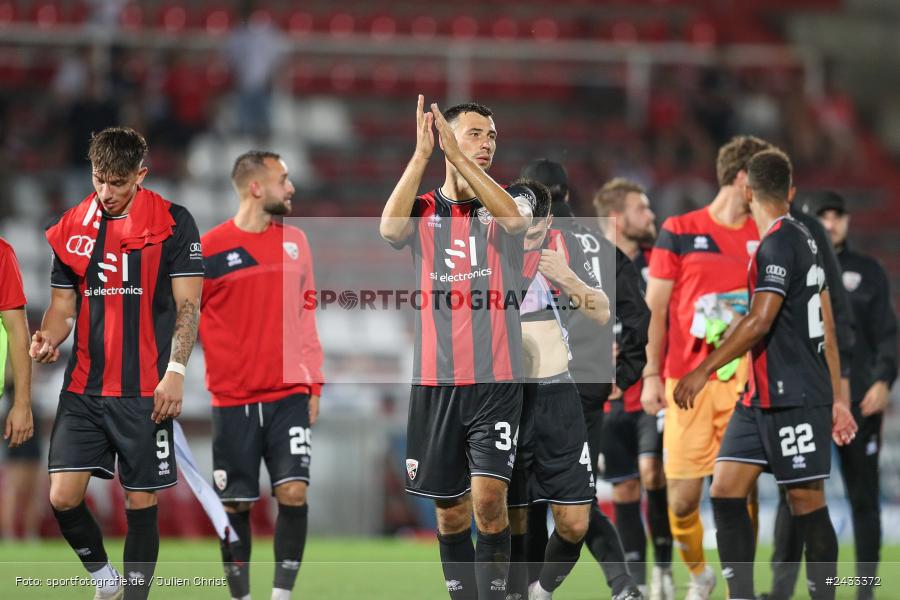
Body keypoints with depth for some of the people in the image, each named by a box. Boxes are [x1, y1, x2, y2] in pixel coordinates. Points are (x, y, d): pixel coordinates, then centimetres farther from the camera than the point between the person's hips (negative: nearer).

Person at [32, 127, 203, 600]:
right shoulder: (70, 228, 8)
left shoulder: (173, 223, -3)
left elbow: (188, 304, -5)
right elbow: (63, 304, 14)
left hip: (145, 391, -3)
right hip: (83, 388, 3)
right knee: (62, 496, -7)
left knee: (141, 501, 1)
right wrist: (47, 340, -8)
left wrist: (175, 372, -14)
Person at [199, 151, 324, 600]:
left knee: (294, 492, -10)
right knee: (235, 505, 1)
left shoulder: (294, 241, 9)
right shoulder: (209, 248, -4)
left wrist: (314, 383, 12)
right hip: (233, 399, -3)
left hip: (289, 395, 3)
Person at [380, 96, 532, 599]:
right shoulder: (422, 210, 6)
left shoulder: (509, 205, 4)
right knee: (451, 510, 8)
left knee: (488, 498, -15)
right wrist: (422, 152, -19)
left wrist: (454, 153, -23)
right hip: (436, 381, 2)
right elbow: (389, 227, -17)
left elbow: (513, 216, -21)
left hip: (497, 382, -2)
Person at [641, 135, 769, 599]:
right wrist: (653, 374, -1)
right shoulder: (678, 231, 2)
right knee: (682, 496, -2)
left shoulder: (764, 238, 10)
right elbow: (656, 307, 4)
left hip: (743, 382, 2)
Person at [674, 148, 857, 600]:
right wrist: (837, 399, 21)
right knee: (725, 491, 4)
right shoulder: (804, 240, 15)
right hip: (762, 398, 9)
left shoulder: (778, 244, -14)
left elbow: (760, 321, -24)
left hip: (795, 400, -9)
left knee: (807, 502, -3)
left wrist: (704, 370, -23)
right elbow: (828, 328, 18)